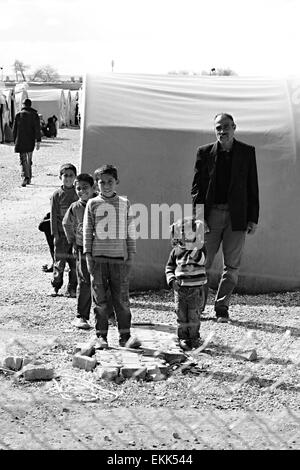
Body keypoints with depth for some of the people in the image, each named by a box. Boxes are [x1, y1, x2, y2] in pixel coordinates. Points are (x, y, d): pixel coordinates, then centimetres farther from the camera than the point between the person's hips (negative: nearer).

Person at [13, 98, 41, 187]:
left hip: (21, 142, -2)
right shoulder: (34, 115, 1)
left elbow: (14, 129, 4)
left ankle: (25, 177, -23)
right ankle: (29, 178, 21)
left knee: (23, 160, -4)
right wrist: (38, 141, -6)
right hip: (30, 142, 2)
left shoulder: (18, 115, 1)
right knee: (29, 160, 15)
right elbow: (37, 129, -5)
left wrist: (15, 141, 13)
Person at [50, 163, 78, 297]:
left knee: (75, 263, 1)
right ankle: (56, 287, 15)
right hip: (62, 233, -1)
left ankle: (72, 289, 11)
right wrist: (55, 234, -5)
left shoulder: (79, 194, 6)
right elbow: (53, 215, 1)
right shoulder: (56, 195, 2)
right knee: (59, 262, -1)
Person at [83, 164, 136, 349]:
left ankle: (125, 335, 10)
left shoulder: (125, 204, 8)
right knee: (100, 299, 2)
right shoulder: (92, 204, 6)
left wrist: (131, 255, 4)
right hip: (98, 257, 0)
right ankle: (101, 336, 10)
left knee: (122, 298, 1)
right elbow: (87, 231, 7)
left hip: (119, 257, 0)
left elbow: (131, 231, 10)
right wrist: (88, 255, 1)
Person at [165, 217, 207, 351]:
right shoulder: (176, 251, 2)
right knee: (182, 314, 2)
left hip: (196, 288, -2)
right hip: (180, 288, 2)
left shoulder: (200, 249, -4)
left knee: (194, 315, 2)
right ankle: (183, 338, 13)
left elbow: (201, 260, -24)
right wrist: (171, 280, -6)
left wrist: (197, 248, -37)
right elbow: (169, 267, 10)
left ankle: (194, 337, 16)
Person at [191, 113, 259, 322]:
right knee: (202, 263, 1)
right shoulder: (205, 152, 5)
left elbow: (252, 187, 6)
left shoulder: (247, 152, 6)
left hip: (237, 216, 0)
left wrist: (253, 218, 1)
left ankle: (222, 308, 13)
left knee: (232, 266, 3)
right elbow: (197, 186, 5)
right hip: (211, 214, 0)